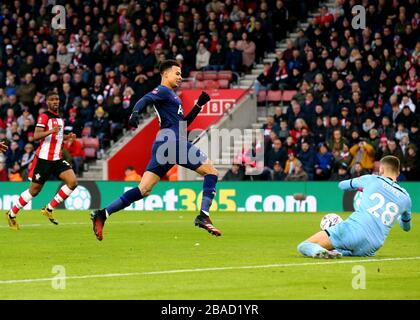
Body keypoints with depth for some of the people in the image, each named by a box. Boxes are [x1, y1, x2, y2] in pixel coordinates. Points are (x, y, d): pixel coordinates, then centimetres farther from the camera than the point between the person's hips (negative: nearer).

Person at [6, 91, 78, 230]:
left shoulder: (59, 118, 15)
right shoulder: (44, 117, -10)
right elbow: (36, 136, -22)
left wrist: (67, 137, 10)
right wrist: (50, 131, -37)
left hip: (57, 159, 7)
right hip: (44, 159, -7)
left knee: (73, 182, -12)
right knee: (34, 190, 1)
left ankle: (49, 209, 0)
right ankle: (11, 214, 19)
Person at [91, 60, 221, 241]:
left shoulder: (171, 96, 30)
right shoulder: (163, 91, 1)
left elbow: (183, 124, 35)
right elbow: (145, 100, -19)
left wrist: (199, 105, 29)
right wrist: (135, 112, -39)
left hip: (163, 144, 9)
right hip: (172, 141, -9)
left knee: (143, 190, 0)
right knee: (211, 172, -3)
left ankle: (102, 214, -9)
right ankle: (203, 216, -14)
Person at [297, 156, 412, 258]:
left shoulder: (371, 180, 10)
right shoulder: (405, 197, 16)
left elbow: (342, 185, 29)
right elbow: (406, 227, 35)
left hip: (353, 230, -4)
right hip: (370, 249, 4)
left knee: (303, 246, 1)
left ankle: (317, 250, -34)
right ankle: (340, 252, -3)